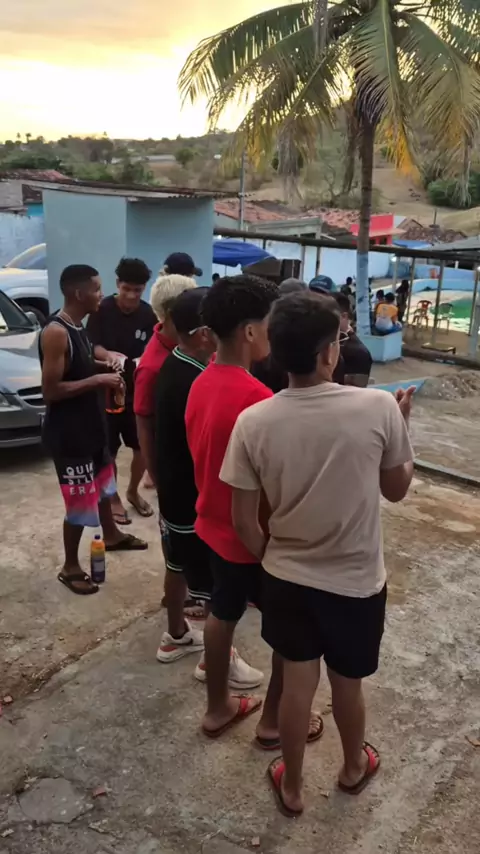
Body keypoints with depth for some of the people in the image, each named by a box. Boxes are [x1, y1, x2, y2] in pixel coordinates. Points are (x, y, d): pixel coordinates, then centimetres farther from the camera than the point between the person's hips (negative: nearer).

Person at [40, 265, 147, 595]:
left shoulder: (78, 326, 6)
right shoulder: (55, 332, -24)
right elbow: (50, 391, -26)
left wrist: (101, 366, 3)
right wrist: (97, 379, -24)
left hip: (90, 423, 10)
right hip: (68, 431, -10)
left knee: (103, 481, 26)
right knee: (80, 499, 0)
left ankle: (111, 536, 49)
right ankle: (70, 567, 18)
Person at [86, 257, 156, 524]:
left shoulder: (149, 315, -4)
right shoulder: (102, 310, -10)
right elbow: (91, 346, -10)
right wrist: (108, 354, -31)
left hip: (138, 389, 3)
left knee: (143, 446, 10)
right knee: (109, 450, 5)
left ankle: (133, 492, 35)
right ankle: (113, 498, 25)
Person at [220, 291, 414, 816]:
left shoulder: (253, 422, -15)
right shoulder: (379, 407, -19)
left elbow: (243, 522, -8)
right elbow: (397, 489, -3)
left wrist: (270, 560, 10)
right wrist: (400, 424, 9)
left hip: (287, 577, 1)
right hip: (357, 581, -1)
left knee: (296, 684, 21)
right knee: (347, 684, 23)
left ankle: (291, 787, 42)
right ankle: (354, 766, 51)